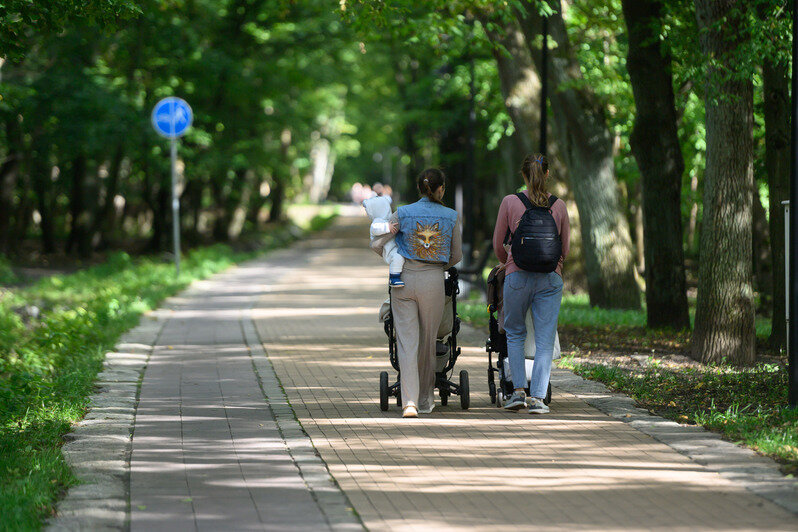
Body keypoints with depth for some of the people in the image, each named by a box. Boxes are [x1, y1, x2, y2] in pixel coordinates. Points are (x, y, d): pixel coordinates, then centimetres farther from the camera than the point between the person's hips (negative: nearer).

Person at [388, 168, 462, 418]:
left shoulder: (402, 213, -1)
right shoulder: (451, 217, 1)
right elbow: (456, 256, 7)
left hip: (404, 278, 0)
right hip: (434, 281, 1)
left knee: (407, 341, -3)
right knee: (428, 342, 14)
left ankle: (409, 402, -16)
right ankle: (425, 399, 27)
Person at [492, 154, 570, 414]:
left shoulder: (510, 202, -3)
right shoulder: (559, 206, 1)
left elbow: (498, 244, 4)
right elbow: (565, 249, 9)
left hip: (518, 276, -1)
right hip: (550, 278, 1)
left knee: (514, 333, 17)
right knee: (545, 340, 5)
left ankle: (518, 390, 6)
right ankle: (537, 397, -2)